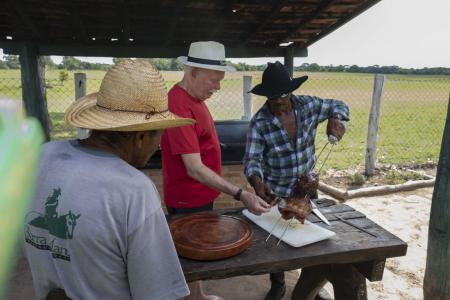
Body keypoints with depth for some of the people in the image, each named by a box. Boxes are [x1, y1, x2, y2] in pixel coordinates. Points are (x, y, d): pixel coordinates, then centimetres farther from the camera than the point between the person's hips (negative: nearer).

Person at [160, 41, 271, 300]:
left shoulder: (195, 96, 5)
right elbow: (194, 169, -29)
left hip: (202, 195, 9)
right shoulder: (179, 105, -26)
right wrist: (241, 195, -32)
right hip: (188, 201, -9)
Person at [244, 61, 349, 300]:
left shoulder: (308, 105, -10)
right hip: (274, 193, -2)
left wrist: (335, 119, -17)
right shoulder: (259, 123, -19)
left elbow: (339, 106, 6)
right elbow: (252, 159, -22)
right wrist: (257, 181, -42)